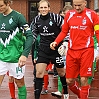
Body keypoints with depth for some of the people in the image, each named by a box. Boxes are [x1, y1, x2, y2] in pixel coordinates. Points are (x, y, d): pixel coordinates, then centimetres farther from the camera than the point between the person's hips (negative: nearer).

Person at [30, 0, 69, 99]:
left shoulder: (56, 17, -14)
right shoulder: (36, 20, -1)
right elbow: (33, 34, 12)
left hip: (56, 49, -3)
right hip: (43, 50, 3)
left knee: (61, 72, 13)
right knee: (39, 73, -7)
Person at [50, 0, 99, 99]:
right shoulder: (69, 14, 7)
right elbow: (64, 31, 15)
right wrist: (56, 42, -2)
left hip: (86, 50, -4)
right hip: (72, 51, 4)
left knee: (83, 79, -5)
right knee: (69, 80, 7)